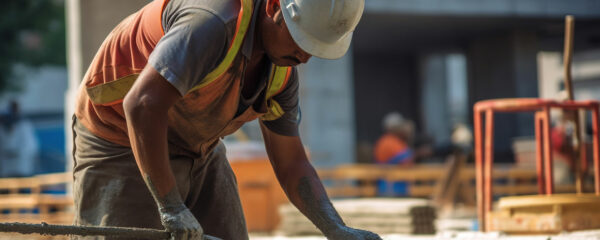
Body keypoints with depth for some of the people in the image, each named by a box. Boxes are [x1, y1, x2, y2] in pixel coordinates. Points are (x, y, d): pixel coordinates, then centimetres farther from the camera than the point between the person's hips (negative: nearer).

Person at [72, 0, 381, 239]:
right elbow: (142, 105, -41)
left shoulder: (282, 70, -5)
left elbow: (291, 164, 3)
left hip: (199, 153, 8)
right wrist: (170, 206, -37)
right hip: (121, 148, -8)